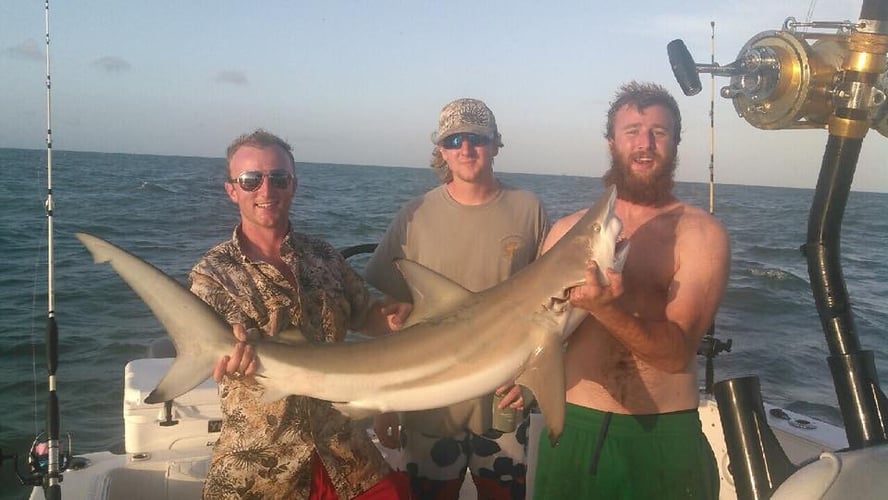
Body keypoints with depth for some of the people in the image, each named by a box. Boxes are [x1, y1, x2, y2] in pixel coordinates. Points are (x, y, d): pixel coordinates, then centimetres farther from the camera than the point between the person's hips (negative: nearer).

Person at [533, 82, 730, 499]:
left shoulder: (701, 233, -5)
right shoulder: (566, 229, 4)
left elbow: (678, 352, -14)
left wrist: (606, 309, -29)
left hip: (663, 438, -2)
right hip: (572, 430, 2)